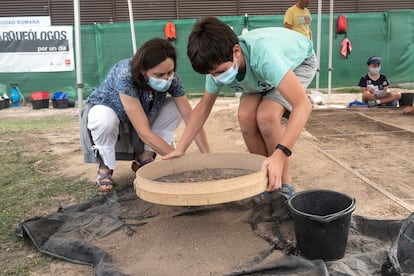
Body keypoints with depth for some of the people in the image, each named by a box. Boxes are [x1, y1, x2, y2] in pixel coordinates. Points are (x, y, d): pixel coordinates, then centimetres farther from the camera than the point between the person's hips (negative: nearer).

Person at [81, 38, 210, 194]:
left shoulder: (171, 79, -23)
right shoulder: (125, 76, -38)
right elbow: (144, 133, -39)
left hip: (142, 115, 5)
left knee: (176, 107, -17)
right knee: (105, 119, -38)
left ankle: (144, 159, -6)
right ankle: (105, 167, -9)